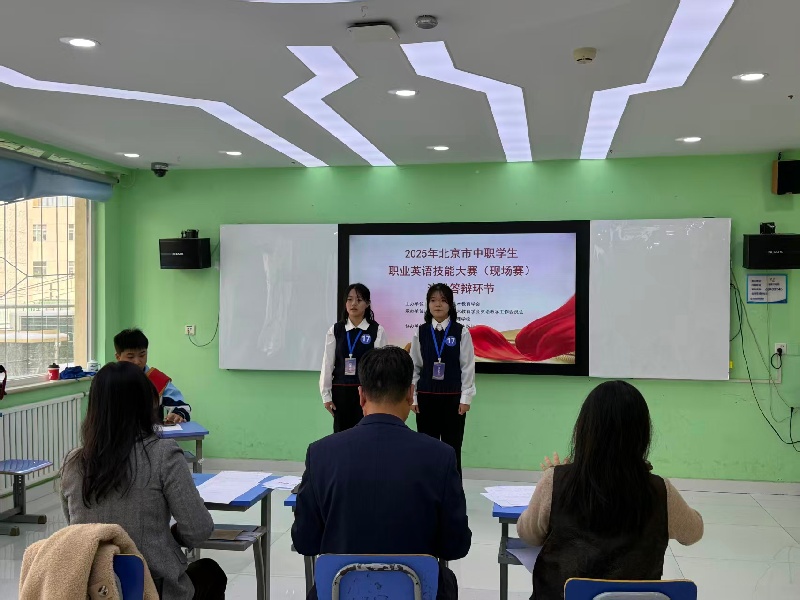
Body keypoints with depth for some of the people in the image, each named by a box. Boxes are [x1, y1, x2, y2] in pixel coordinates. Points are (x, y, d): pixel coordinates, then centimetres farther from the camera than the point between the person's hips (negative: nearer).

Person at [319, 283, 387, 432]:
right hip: (341, 390, 2)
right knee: (341, 432, 8)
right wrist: (326, 394, 4)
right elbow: (327, 363, 5)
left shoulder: (377, 331, -5)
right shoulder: (335, 330, 2)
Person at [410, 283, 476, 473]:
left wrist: (466, 398, -7)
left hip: (453, 398, -2)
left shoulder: (461, 332, -3)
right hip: (426, 397, 2)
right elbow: (414, 367, 6)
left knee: (452, 449, 3)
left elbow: (468, 367, -3)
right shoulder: (420, 332, 3)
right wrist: (412, 397, 2)